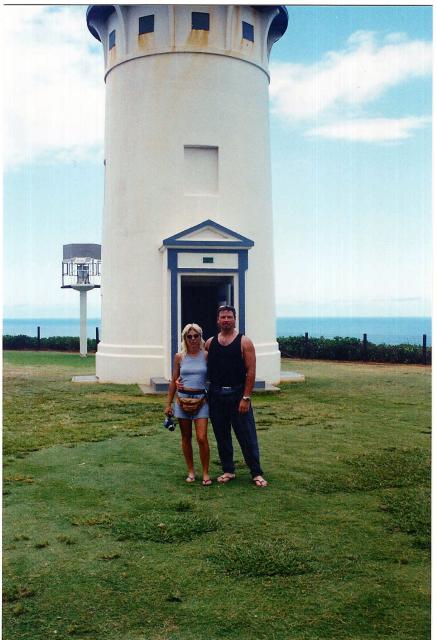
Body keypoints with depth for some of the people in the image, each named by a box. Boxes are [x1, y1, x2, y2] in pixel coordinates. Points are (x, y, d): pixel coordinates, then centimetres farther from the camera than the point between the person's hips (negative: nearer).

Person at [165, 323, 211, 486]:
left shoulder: (206, 356, -1)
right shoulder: (179, 357, 3)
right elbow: (173, 381, 9)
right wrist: (168, 404, 9)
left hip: (201, 399, -2)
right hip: (183, 398, 2)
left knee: (202, 438, -9)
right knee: (186, 438, 9)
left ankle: (205, 473, 6)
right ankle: (191, 471, 23)